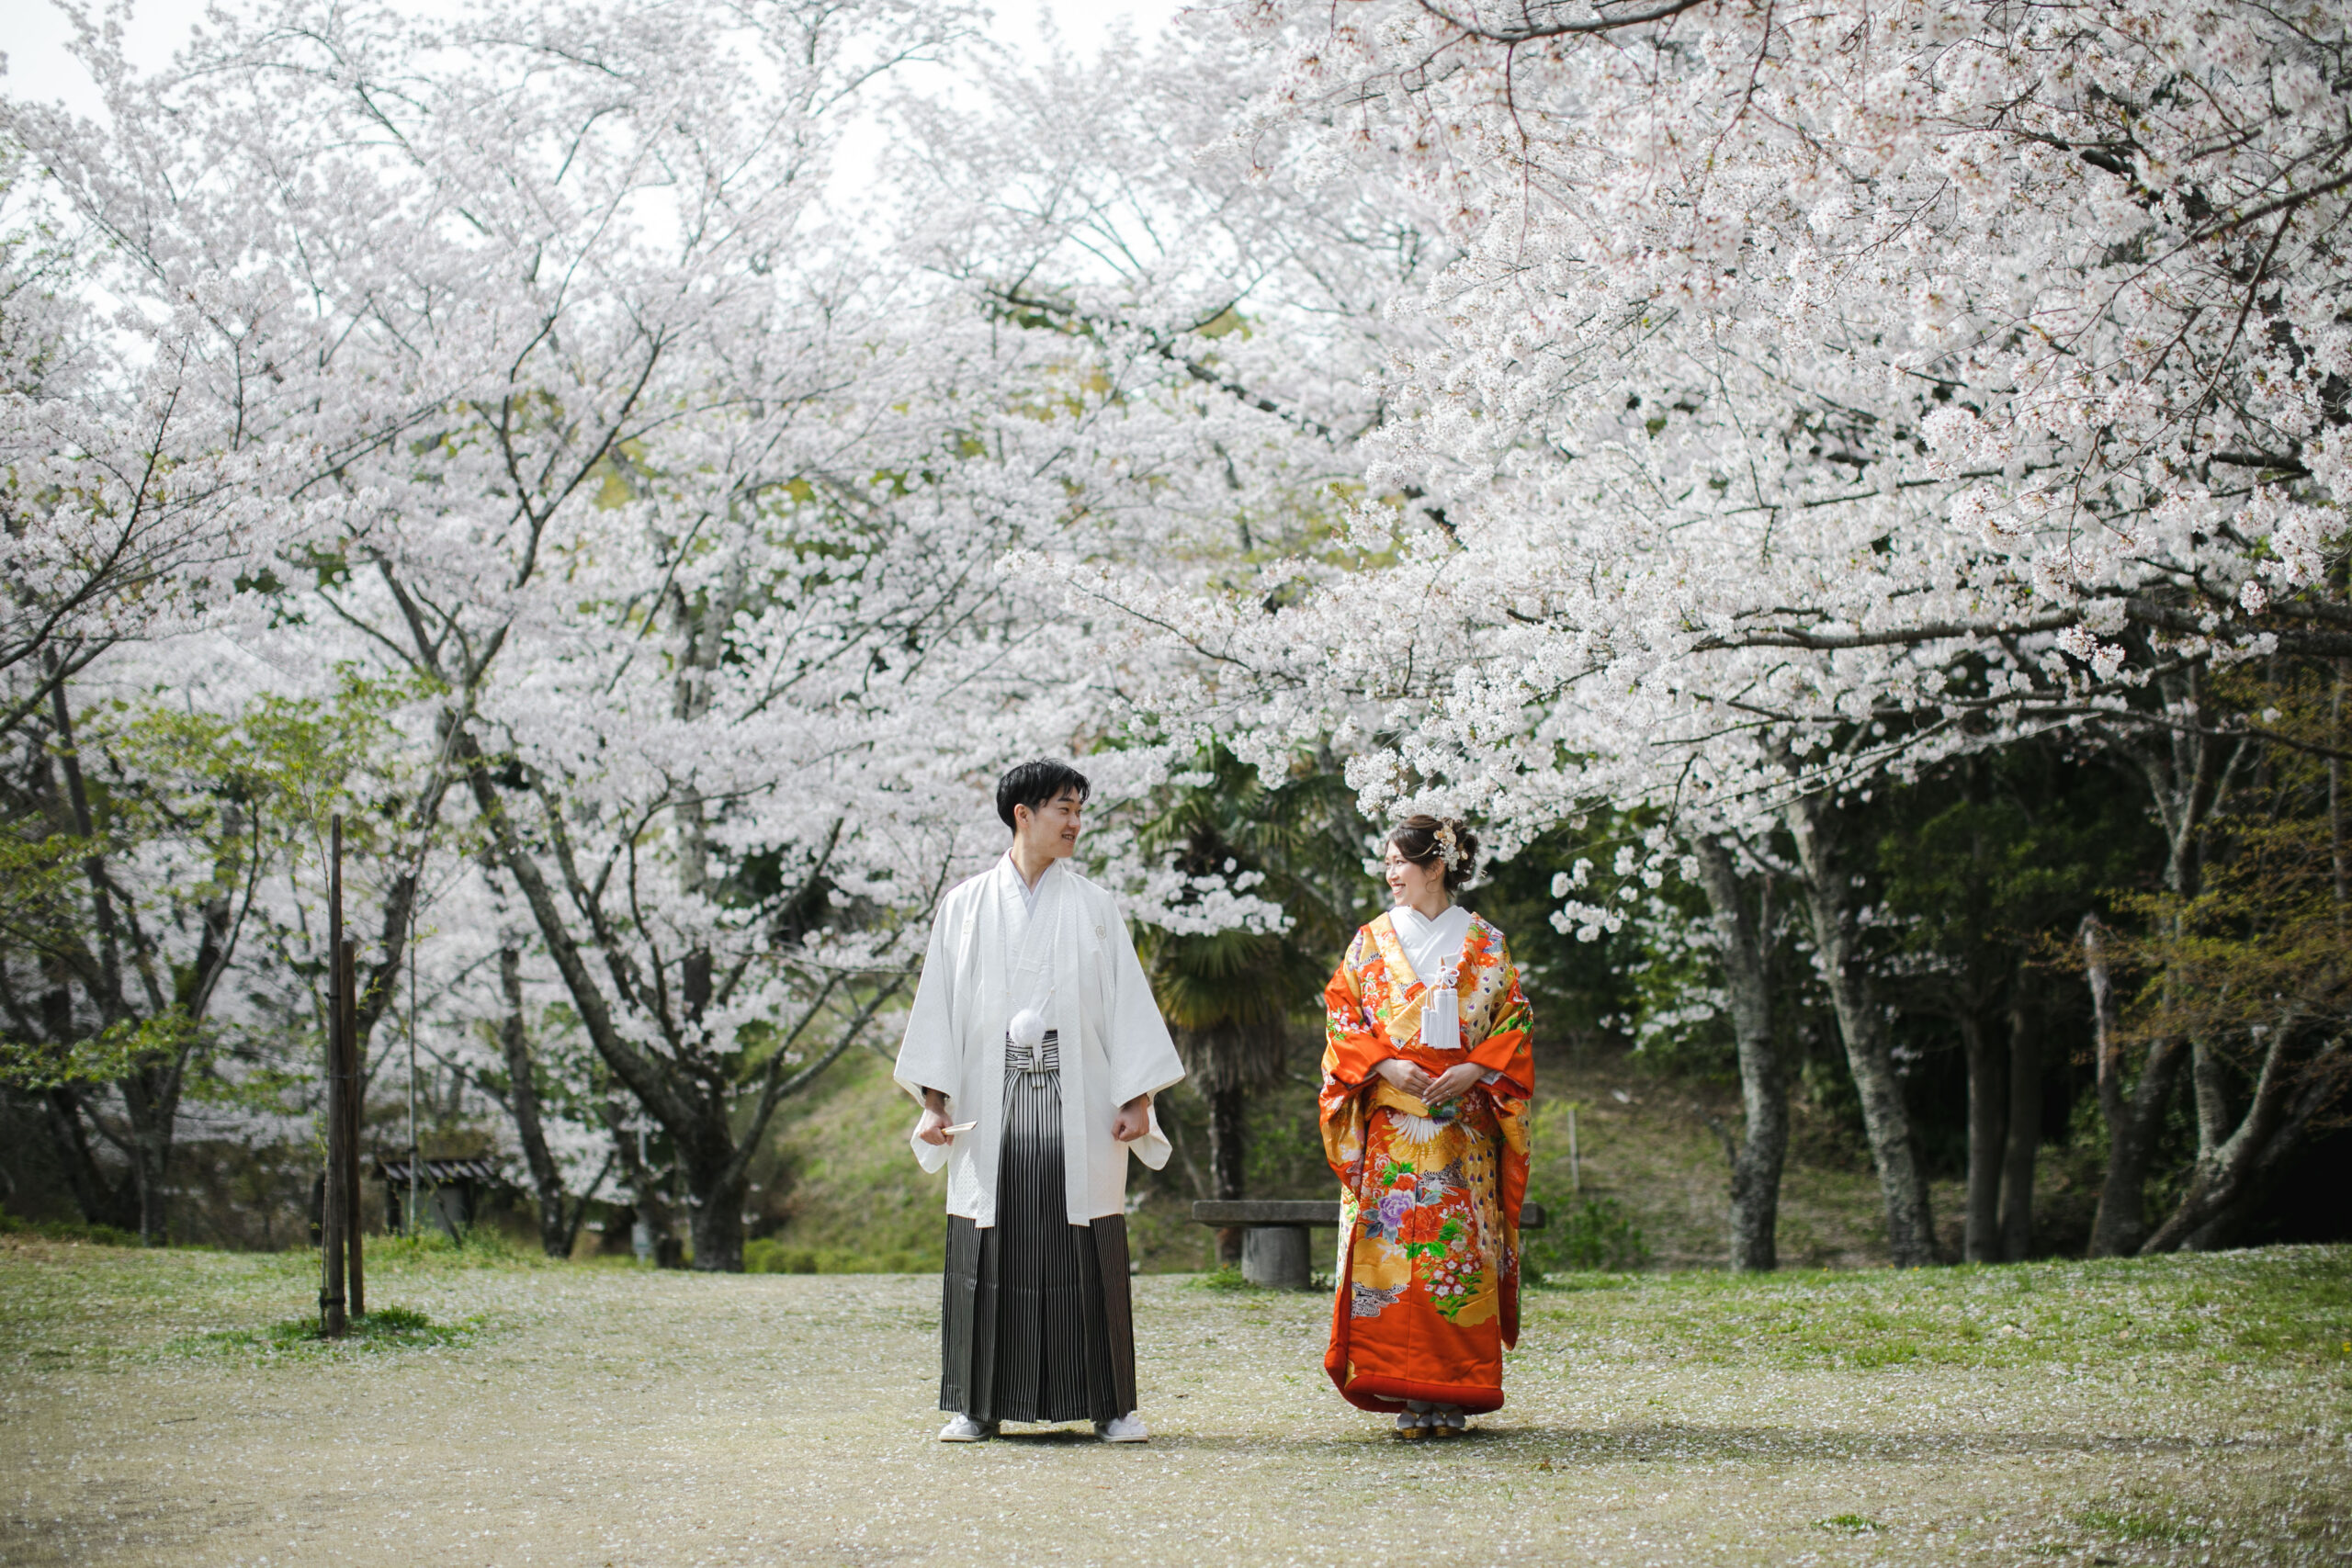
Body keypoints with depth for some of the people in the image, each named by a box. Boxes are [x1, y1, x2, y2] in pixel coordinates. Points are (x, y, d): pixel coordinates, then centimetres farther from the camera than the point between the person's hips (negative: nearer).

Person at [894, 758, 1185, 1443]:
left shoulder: (1093, 907, 11)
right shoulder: (966, 905, 10)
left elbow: (1127, 1002, 7)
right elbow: (939, 1003, 9)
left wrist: (1138, 1098, -2)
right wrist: (934, 1099, -1)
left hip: (1077, 1100, 0)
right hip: (990, 1100, 0)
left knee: (1087, 1251, -3)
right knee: (988, 1250, -1)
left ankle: (1108, 1403, 2)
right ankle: (978, 1404, 8)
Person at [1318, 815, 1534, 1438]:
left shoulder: (1485, 944, 8)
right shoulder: (1371, 941, 10)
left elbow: (1516, 1021, 6)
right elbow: (1342, 1020, 6)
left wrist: (1475, 1070, -11)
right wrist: (1385, 1065, -11)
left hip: (1463, 1122, 0)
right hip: (1390, 1123, 0)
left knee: (1459, 1244, -4)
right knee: (1393, 1241, -7)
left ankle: (1454, 1394, 1)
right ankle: (1407, 1393, -4)